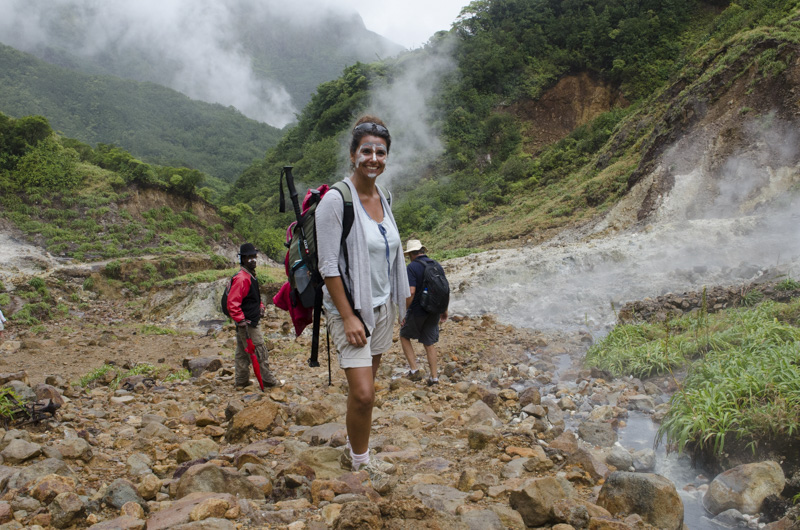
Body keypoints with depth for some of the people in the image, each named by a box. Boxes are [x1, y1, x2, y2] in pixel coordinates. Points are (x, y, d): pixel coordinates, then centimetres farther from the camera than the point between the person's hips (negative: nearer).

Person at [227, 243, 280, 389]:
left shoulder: (251, 276, 15)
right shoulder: (241, 278, -17)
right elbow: (232, 302, -23)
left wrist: (260, 307, 14)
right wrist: (241, 320, -25)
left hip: (249, 322, 10)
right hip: (247, 323, -10)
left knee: (243, 353, 15)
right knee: (259, 351, -3)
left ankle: (240, 382, 23)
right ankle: (267, 380, 5)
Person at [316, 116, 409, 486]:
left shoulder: (382, 198, 7)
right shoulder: (336, 200, -15)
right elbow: (328, 266, -16)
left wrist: (392, 306, 16)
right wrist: (348, 316, -19)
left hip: (382, 306, 7)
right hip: (350, 306, -7)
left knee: (365, 388, 13)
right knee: (362, 393, -10)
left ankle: (353, 451, 30)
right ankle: (360, 462, 11)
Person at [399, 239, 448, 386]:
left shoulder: (412, 267, -14)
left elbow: (411, 292, -23)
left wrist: (403, 312, -14)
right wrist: (444, 310, 19)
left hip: (418, 312, -6)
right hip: (434, 312, 6)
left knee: (404, 336, 16)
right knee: (429, 343, 15)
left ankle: (414, 370, 8)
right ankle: (434, 377, 13)